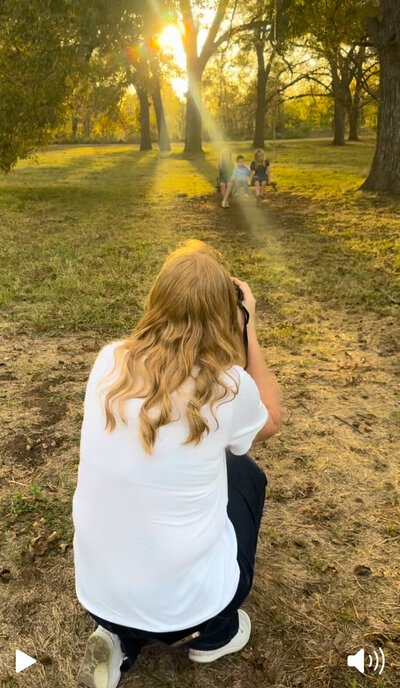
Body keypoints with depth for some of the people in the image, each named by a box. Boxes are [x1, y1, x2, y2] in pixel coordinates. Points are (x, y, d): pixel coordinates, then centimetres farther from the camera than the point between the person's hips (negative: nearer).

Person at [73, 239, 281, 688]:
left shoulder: (110, 361, -10)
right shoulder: (229, 386, -20)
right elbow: (269, 422, 5)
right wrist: (246, 326, 2)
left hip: (96, 592, 4)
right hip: (183, 602, -3)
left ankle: (121, 639, 17)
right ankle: (213, 633, 27)